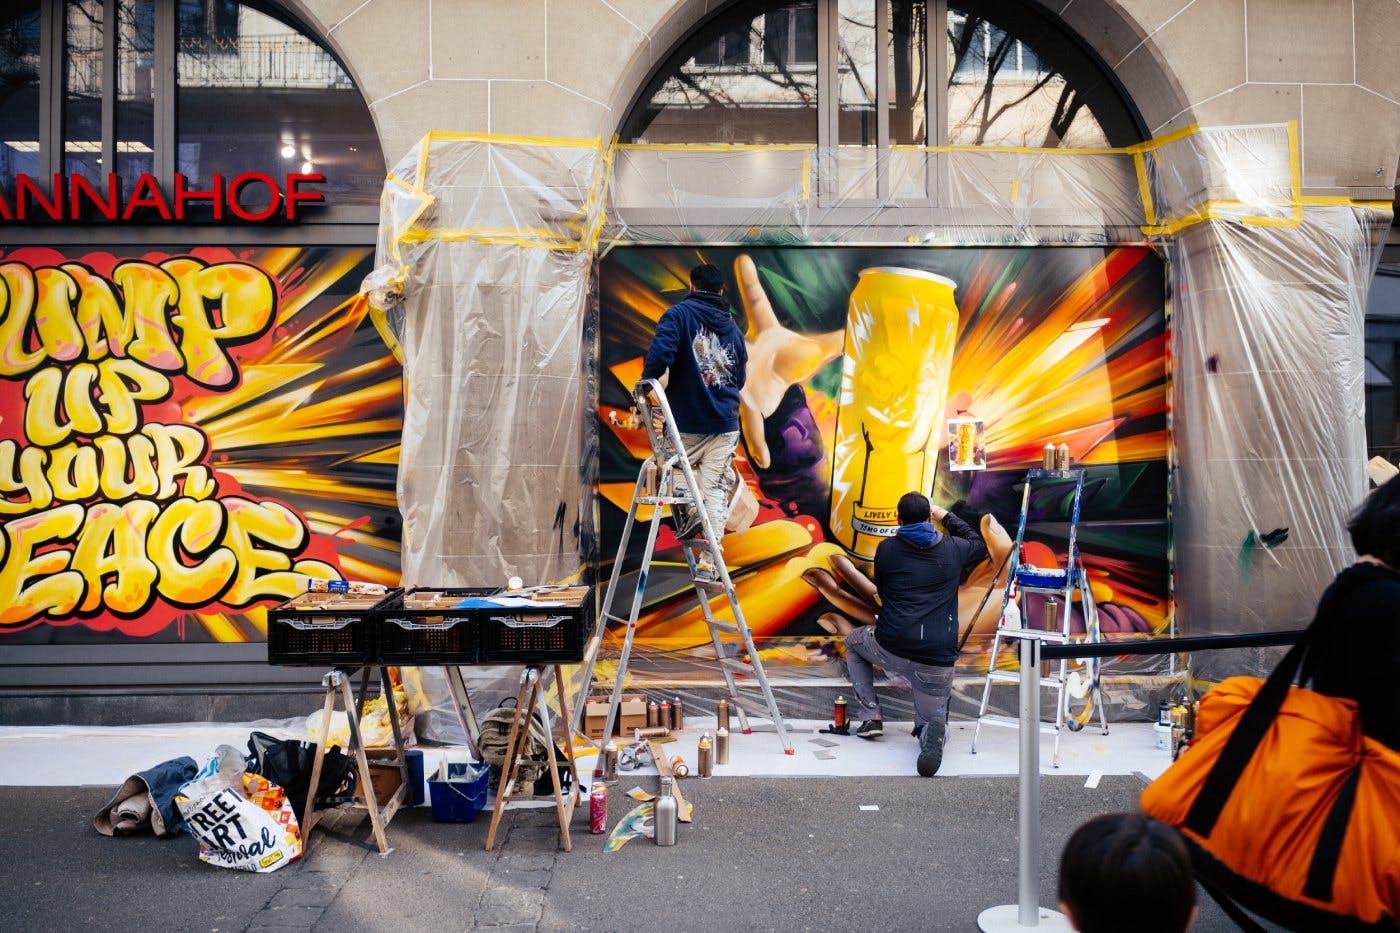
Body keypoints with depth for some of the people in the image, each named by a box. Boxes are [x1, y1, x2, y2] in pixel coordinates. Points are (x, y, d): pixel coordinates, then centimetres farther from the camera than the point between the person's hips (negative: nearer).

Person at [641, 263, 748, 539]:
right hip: (725, 425, 4)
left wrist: (646, 383, -6)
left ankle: (688, 511, -5)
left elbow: (661, 352, -20)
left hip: (686, 422, -4)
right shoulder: (734, 328, 14)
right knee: (716, 489, 6)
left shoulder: (679, 314, -3)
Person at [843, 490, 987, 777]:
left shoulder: (886, 549, 4)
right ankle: (930, 731, -21)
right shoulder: (952, 548, 6)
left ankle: (870, 717, 21)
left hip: (890, 650, 0)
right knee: (933, 719, 19)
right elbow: (979, 545, 30)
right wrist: (946, 515, 36)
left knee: (853, 642, 34)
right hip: (937, 662, 0)